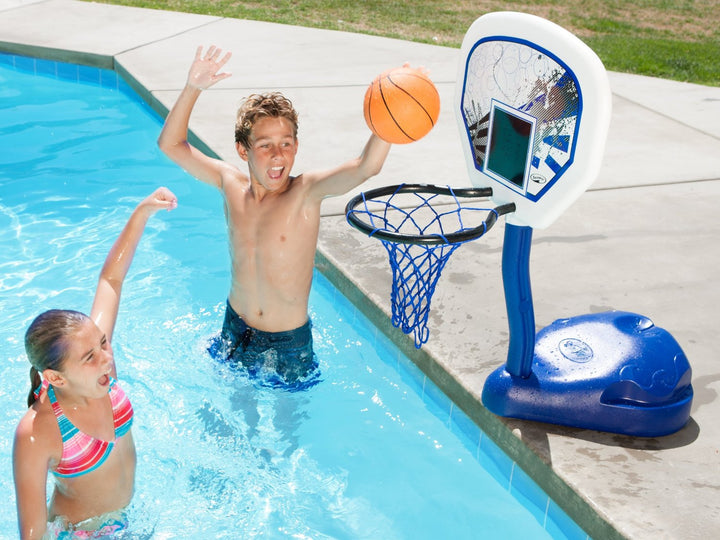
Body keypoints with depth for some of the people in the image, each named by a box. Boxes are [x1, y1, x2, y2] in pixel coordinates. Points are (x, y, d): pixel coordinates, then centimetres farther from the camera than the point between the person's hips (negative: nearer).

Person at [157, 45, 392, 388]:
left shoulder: (306, 192, -23)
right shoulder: (230, 184, -10)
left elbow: (366, 167, -40)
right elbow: (171, 144, -2)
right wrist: (193, 88, -16)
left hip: (288, 342, -3)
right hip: (235, 326, 4)